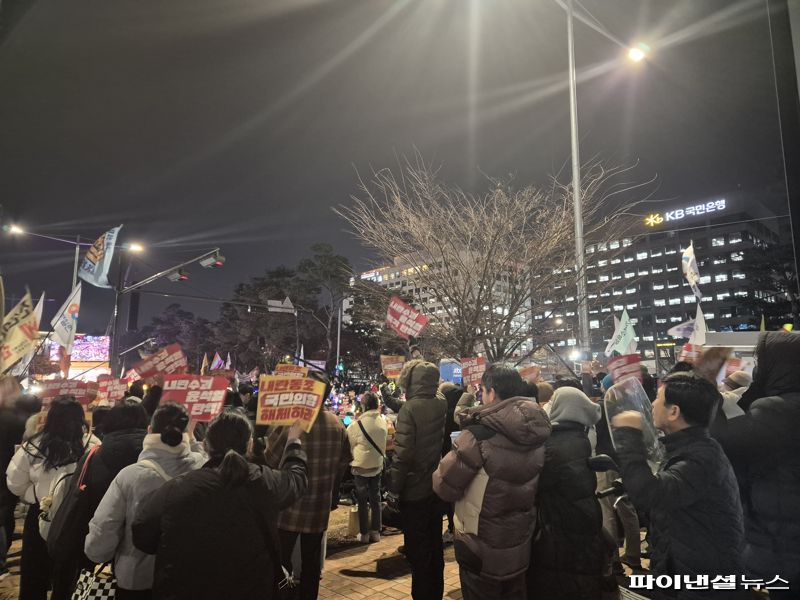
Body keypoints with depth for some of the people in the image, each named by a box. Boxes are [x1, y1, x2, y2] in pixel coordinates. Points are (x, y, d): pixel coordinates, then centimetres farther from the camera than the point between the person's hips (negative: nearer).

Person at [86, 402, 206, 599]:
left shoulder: (130, 475, -22)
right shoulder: (202, 468, -18)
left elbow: (101, 535, -17)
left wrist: (96, 554, 3)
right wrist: (190, 437, 15)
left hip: (136, 580, -2)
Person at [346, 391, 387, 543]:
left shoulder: (356, 424, -20)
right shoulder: (383, 422, -8)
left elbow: (350, 445, -6)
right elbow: (384, 443, 5)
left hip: (361, 466, -3)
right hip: (377, 465, 3)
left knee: (363, 501, 10)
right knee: (375, 500, 15)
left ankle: (364, 533, 18)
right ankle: (376, 532, 23)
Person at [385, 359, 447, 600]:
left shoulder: (410, 408, -20)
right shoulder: (442, 404, -2)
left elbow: (403, 454, -22)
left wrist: (394, 489, -13)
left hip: (414, 490, -6)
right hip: (436, 487, 6)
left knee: (418, 550, 7)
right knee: (435, 545, 19)